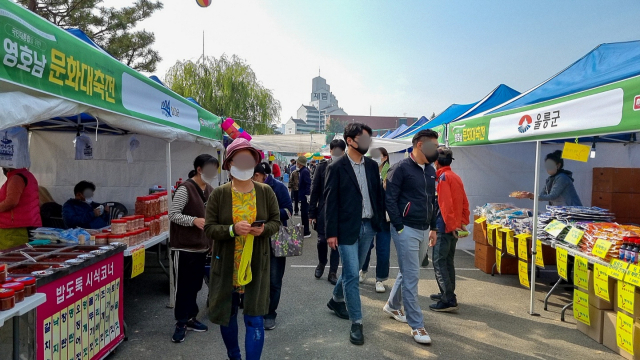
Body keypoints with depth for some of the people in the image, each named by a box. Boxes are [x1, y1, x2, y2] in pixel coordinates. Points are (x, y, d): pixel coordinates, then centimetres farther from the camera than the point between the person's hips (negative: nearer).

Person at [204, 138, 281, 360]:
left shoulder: (266, 192, -2)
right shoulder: (218, 194, -6)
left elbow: (276, 222, 3)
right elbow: (209, 228, -7)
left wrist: (264, 229, -19)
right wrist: (233, 229, -24)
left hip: (256, 265, 0)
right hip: (226, 265, 1)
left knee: (255, 318, 0)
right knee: (227, 314, 17)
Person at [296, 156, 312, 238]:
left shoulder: (305, 171, -18)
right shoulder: (303, 170, 11)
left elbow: (308, 184, -23)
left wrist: (307, 195, -23)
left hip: (304, 196, -10)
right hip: (302, 196, 10)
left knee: (304, 213, -4)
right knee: (304, 213, 18)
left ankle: (306, 232, 3)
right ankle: (305, 230, 29)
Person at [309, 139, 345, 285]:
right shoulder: (322, 166, 1)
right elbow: (314, 190, 1)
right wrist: (312, 212, -2)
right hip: (324, 209, 1)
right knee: (322, 239, 2)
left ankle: (333, 272, 20)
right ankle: (321, 263, 31)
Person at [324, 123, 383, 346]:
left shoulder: (372, 165, 8)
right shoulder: (336, 168, -8)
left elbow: (378, 194, 12)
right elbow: (330, 202, -9)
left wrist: (380, 221, 6)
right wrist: (331, 232, -12)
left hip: (368, 226, 6)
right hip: (347, 228, -5)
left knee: (353, 271, 18)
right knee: (351, 274, -3)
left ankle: (336, 300, 41)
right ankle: (356, 323, 9)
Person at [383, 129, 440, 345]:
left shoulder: (430, 171, 12)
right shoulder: (401, 168, -11)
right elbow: (390, 199, -14)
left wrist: (433, 227, 16)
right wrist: (399, 228, -15)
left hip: (423, 230, 8)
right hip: (406, 229, -8)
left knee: (408, 272, 18)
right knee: (412, 276, -3)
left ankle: (392, 306, 38)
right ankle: (417, 325, 6)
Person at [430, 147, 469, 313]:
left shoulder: (443, 177, -13)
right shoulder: (456, 177, 13)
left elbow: (445, 203, -20)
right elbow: (464, 202, 15)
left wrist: (451, 225, -18)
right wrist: (463, 223, 16)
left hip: (445, 226, -9)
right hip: (454, 226, 9)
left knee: (439, 262, -6)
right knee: (448, 261, 17)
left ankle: (448, 301, -6)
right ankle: (448, 294, 27)